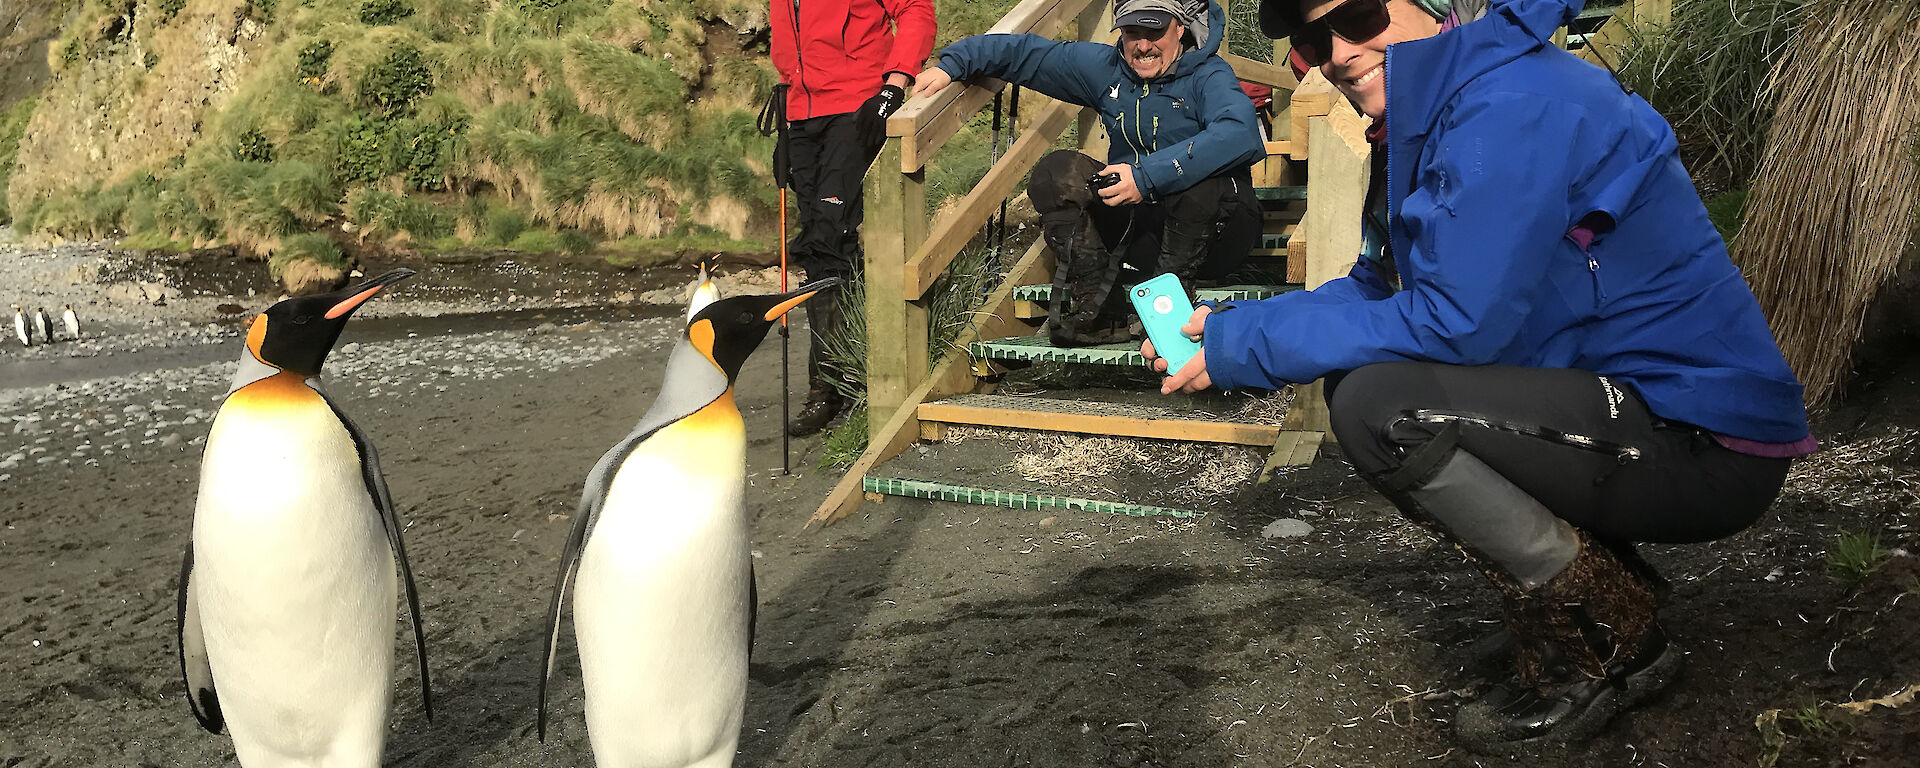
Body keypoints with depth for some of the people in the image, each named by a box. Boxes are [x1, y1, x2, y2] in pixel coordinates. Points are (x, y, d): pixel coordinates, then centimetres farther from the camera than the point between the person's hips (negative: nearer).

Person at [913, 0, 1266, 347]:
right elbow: (1025, 53, 13)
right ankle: (1095, 312, -21)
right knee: (1056, 171, -13)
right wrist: (952, 64, 1)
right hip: (1139, 229, 5)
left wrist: (1147, 176, -38)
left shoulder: (1209, 76, -11)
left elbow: (1242, 134, -33)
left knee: (1199, 180, -37)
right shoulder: (1105, 68, 6)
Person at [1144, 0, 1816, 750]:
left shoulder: (1510, 104, -20)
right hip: (1629, 406, 10)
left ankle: (1606, 637, -4)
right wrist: (1227, 323, 2)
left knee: (1376, 405, -23)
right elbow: (1376, 290, 15)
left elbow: (1455, 321, -23)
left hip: (1707, 444, -10)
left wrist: (1244, 348, -16)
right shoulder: (1424, 119, 11)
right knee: (1360, 378, 12)